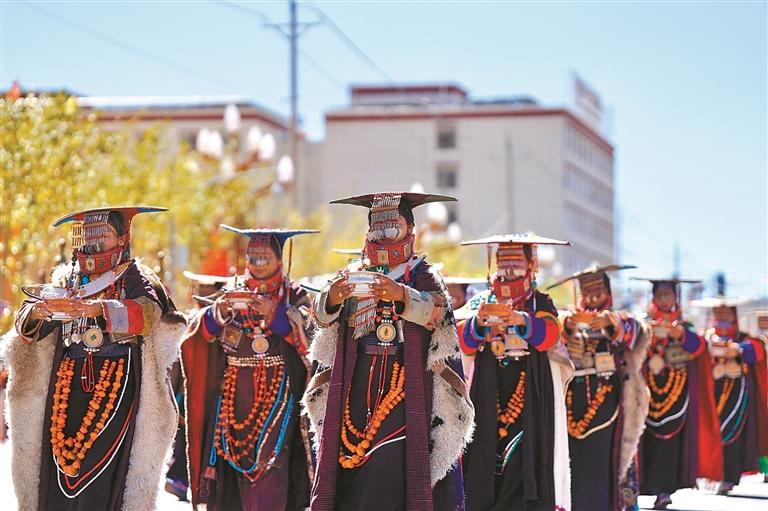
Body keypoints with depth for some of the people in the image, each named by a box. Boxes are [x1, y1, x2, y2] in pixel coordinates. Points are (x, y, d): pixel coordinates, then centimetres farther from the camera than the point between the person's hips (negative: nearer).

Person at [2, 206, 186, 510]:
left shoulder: (136, 279, 7)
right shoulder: (65, 280, 18)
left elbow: (148, 311, -15)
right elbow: (27, 328, 9)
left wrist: (92, 308, -31)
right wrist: (36, 313, -17)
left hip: (117, 384, -3)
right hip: (67, 384, 3)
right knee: (57, 482, -5)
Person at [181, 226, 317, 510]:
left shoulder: (294, 296, 8)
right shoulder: (231, 292, 14)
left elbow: (302, 325, -12)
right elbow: (201, 330, 0)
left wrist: (273, 313, -31)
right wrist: (218, 312, -22)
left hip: (276, 393, -2)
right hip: (233, 394, 2)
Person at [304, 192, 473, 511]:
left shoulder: (423, 275, 8)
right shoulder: (352, 275, 16)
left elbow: (435, 310, -13)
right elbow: (322, 316, 1)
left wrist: (401, 296, -33)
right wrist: (332, 298, -23)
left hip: (407, 383, -2)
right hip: (358, 383, 3)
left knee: (394, 456, -15)